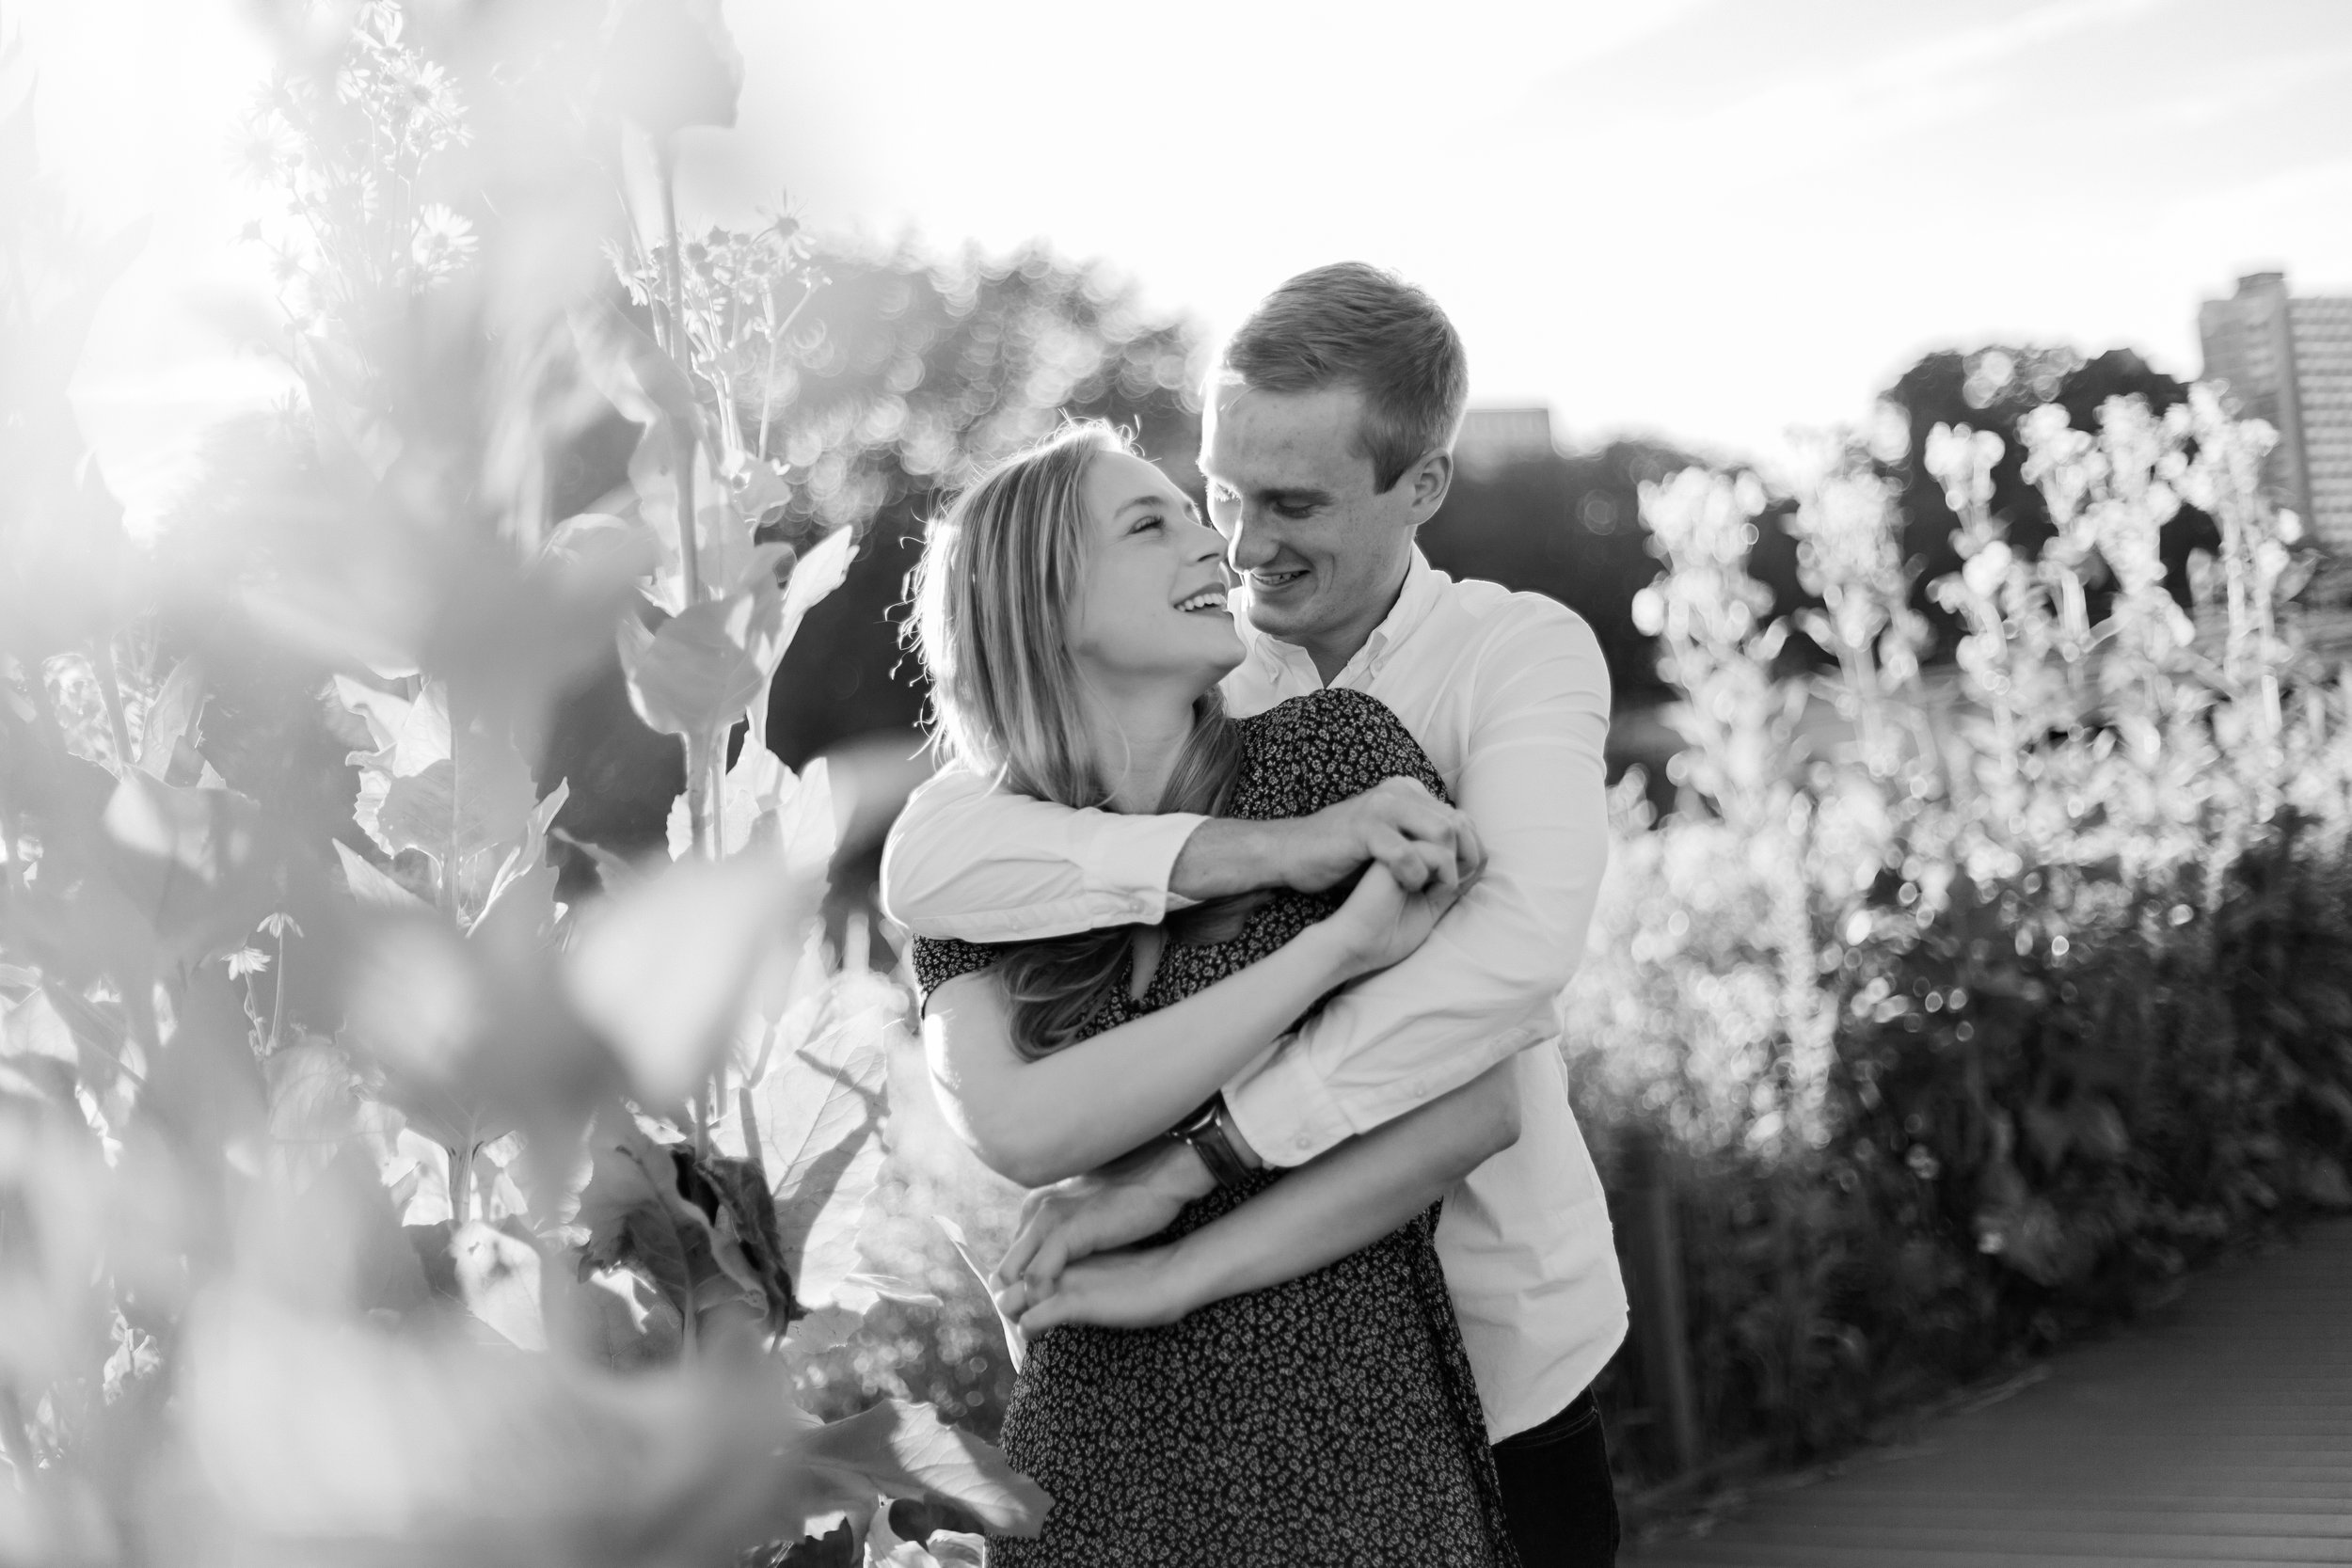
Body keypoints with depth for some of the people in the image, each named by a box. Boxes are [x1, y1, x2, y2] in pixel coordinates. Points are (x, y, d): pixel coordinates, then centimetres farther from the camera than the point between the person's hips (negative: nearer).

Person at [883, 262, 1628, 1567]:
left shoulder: (1519, 655, -9)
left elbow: (1511, 950, -27)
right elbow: (926, 865, -19)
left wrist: (1187, 1163, -32)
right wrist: (1251, 850, -32)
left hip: (1496, 1357, -1)